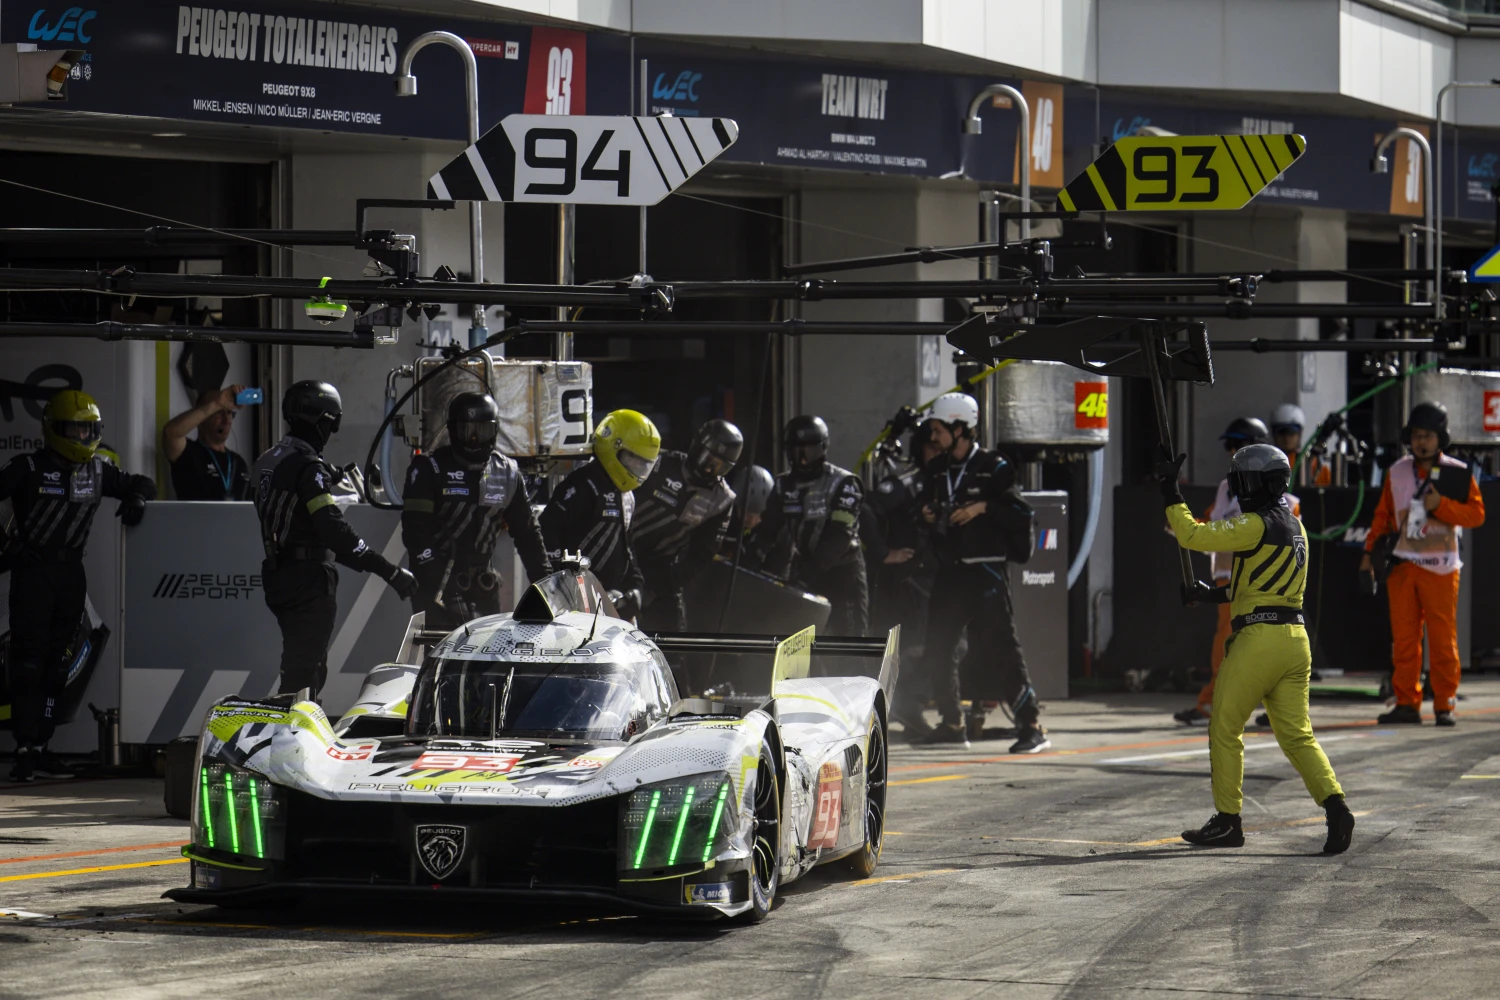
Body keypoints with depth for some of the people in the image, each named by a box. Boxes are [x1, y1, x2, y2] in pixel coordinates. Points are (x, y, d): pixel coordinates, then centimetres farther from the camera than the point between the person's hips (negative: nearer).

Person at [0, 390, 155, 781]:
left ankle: (41, 748, 12)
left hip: (71, 571, 6)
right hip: (32, 569, -6)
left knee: (57, 661, 7)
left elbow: (142, 484, 17)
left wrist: (137, 498, -6)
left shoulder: (97, 470, 9)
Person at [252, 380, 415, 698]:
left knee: (311, 666, 19)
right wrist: (390, 571, -25)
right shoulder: (308, 466, -18)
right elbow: (334, 530, -25)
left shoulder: (268, 461, 13)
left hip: (278, 576, 10)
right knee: (303, 672, -9)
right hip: (310, 582, -10)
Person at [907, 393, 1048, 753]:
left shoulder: (993, 467, -6)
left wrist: (983, 508, -20)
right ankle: (952, 723, 21)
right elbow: (923, 500, 30)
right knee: (937, 649, 8)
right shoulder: (936, 469, 14)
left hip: (986, 571, -7)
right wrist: (925, 513, 8)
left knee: (1000, 647, -13)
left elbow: (1020, 514, -10)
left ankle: (1032, 725, -12)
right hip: (948, 571, 7)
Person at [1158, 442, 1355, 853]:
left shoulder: (1256, 525, -11)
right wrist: (1211, 594, 21)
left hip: (1258, 637, -8)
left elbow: (1192, 534, -17)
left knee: (1225, 729, 6)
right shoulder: (1294, 526, 17)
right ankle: (1334, 805, -14)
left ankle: (1227, 820, 10)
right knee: (1297, 735, 5)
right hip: (1296, 638, 8)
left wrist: (1169, 489, -7)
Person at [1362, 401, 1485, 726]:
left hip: (1440, 567, -3)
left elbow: (1477, 513, -3)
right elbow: (1383, 514, 17)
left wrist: (1441, 505, -15)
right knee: (1403, 636, 1)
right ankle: (1406, 704, 5)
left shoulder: (1458, 473, 2)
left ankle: (1444, 705, 1)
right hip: (1403, 565, 3)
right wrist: (1370, 551, 9)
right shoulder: (1397, 472, 11)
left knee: (1443, 638, -4)